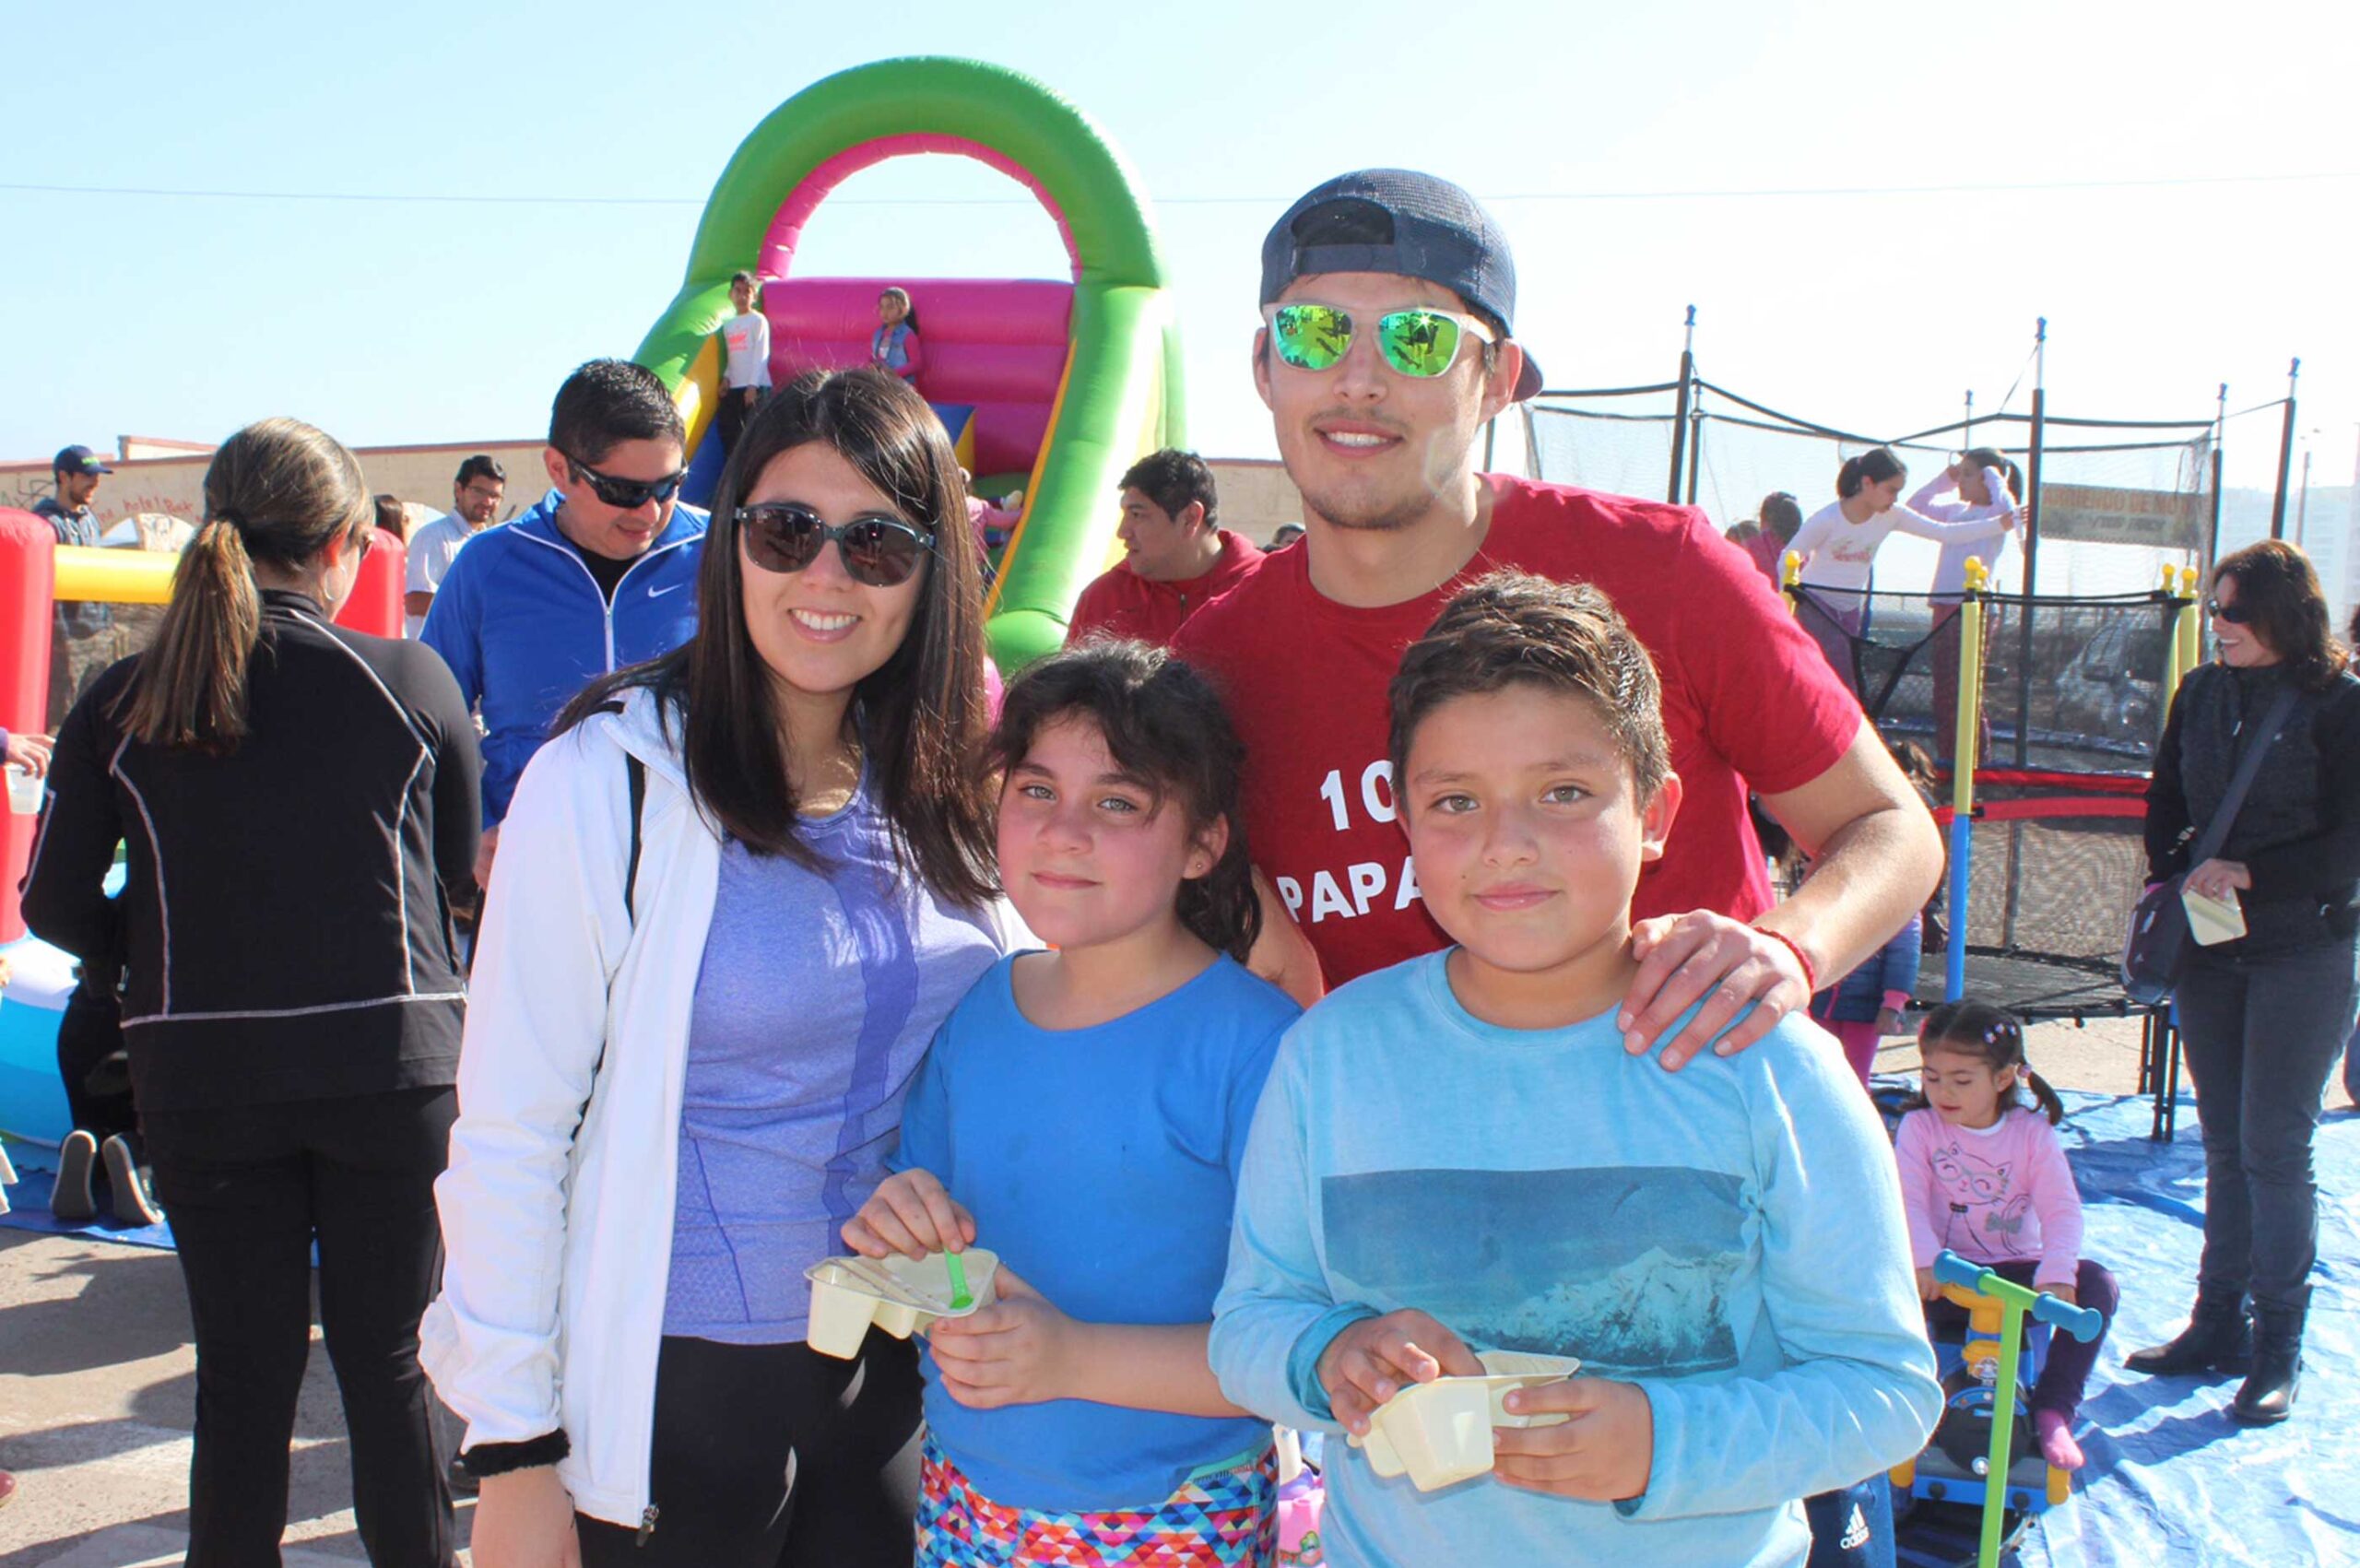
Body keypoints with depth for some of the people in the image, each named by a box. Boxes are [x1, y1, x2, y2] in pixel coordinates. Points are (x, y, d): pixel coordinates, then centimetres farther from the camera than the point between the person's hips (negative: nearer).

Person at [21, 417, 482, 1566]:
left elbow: (58, 909, 1)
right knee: (388, 1362, 12)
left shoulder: (120, 705, -3)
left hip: (202, 1075, 1)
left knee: (243, 1379, 12)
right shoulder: (413, 681, -7)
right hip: (390, 1059, -1)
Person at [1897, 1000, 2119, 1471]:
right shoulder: (1919, 1125, -2)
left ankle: (2053, 1411, -18)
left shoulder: (2032, 1131, 0)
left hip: (2017, 1271, 1)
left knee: (2098, 1285, -24)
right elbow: (1908, 1199, -15)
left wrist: (2056, 1274, -28)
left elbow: (2062, 1207, -10)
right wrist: (1923, 1259, -35)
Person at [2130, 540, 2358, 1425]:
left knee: (2274, 1146, -3)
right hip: (2207, 948, 5)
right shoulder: (2200, 694, 6)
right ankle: (2219, 1327, 19)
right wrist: (2167, 882, -1)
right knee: (2225, 1145, 11)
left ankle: (2278, 1347, 7)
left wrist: (2249, 874, -18)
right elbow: (2166, 804, 15)